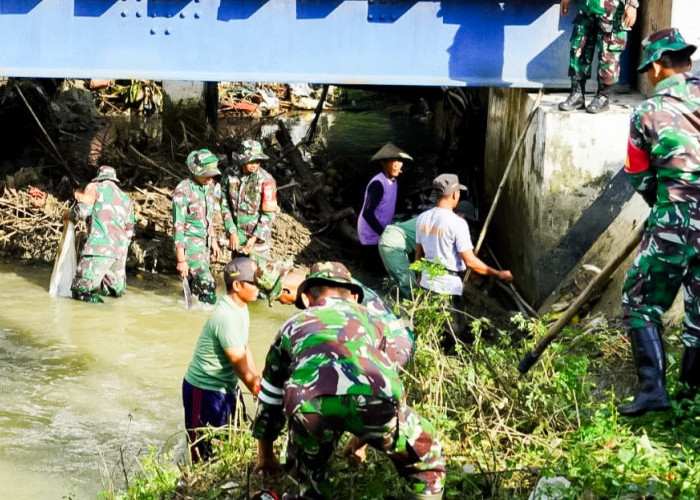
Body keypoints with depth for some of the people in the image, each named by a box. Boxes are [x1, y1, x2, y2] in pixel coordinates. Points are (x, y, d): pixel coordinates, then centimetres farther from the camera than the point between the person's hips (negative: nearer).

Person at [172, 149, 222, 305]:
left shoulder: (208, 186, 5)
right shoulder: (183, 191, -18)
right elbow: (178, 227, -18)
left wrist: (213, 240, 20)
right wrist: (181, 260, -19)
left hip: (204, 244, 7)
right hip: (189, 245, -7)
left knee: (196, 286, 12)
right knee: (207, 285, -13)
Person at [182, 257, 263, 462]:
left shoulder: (240, 308, 1)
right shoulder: (226, 317, -28)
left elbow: (244, 347, 7)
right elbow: (240, 364, -23)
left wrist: (257, 379, 0)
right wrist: (258, 391, -13)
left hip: (227, 386, 9)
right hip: (205, 390, -9)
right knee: (208, 454, 2)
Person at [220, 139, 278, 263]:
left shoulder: (266, 179, -16)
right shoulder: (229, 175, -6)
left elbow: (269, 213, -14)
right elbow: (225, 206, 0)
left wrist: (255, 237, -18)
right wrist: (232, 232, -7)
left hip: (258, 231, -3)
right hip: (237, 231, 3)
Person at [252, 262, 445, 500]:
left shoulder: (293, 326, 40)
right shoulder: (371, 318, 41)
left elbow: (270, 398, 48)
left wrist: (266, 456, 64)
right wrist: (359, 441, 70)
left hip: (310, 401, 0)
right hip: (375, 398, 0)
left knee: (310, 477, 34)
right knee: (427, 464, 28)